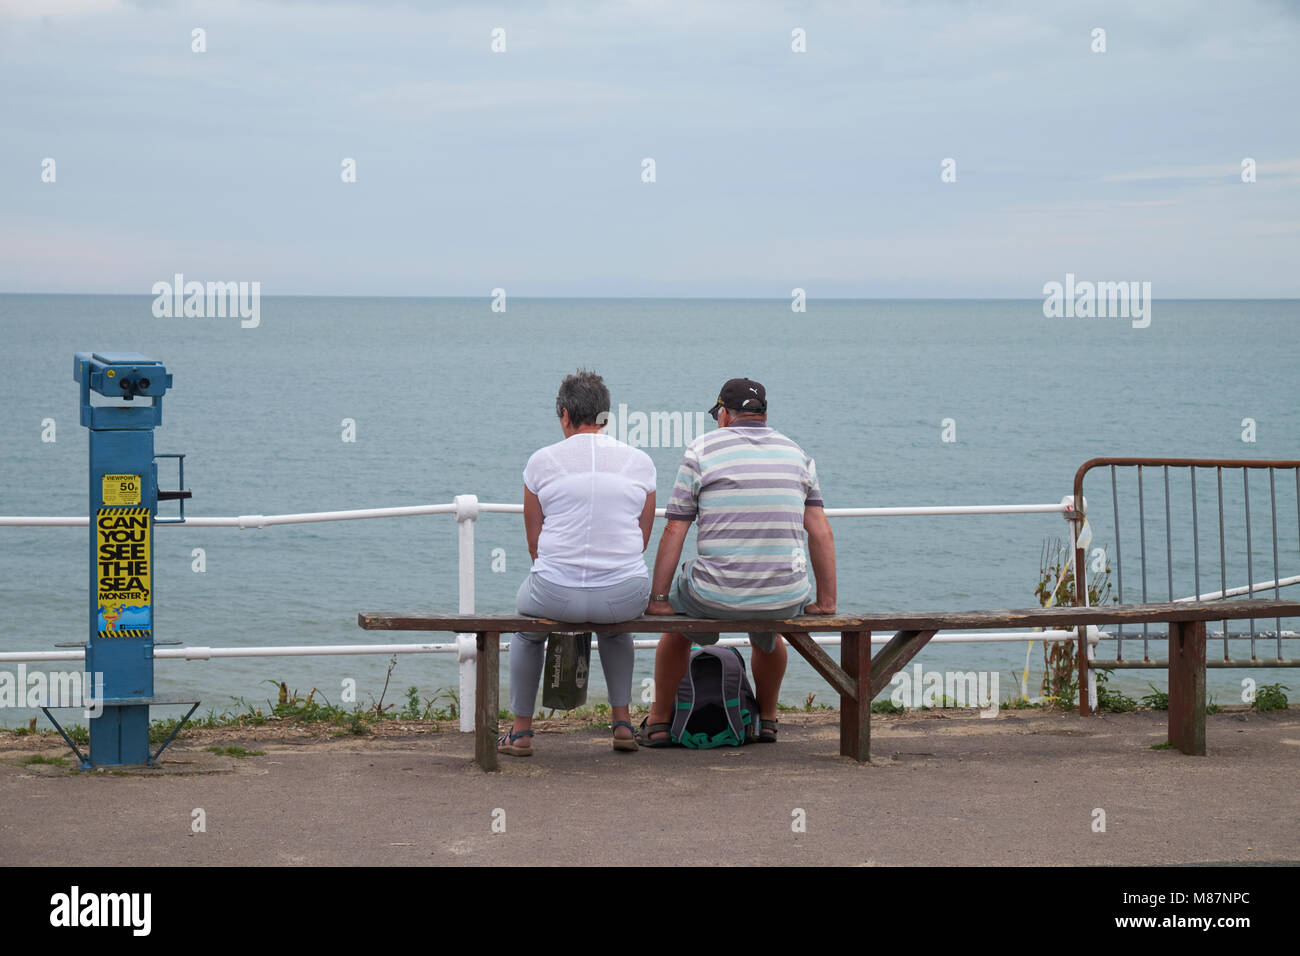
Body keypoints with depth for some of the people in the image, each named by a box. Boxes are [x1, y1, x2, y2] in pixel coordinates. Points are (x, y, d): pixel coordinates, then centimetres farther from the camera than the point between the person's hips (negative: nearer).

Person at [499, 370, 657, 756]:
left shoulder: (543, 461, -1)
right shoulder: (641, 462, 4)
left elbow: (534, 541, 7)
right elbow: (642, 539, 12)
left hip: (556, 594, -2)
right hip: (625, 595, 2)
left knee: (527, 618, 35)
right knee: (615, 625, 40)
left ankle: (521, 730, 34)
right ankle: (622, 721, 33)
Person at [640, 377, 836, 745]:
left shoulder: (701, 450, 1)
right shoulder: (797, 453, 11)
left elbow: (674, 530, -2)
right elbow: (821, 531, 5)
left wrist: (658, 599, 4)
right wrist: (826, 601, 9)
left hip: (717, 596, -3)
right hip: (786, 597, 3)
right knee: (767, 633, 40)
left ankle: (659, 721, 37)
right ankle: (767, 719, 46)